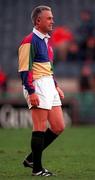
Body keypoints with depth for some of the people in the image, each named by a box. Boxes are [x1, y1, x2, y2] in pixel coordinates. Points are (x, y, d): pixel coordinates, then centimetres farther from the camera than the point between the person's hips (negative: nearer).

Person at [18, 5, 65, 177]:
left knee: (58, 127, 7)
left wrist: (56, 86, 22)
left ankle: (31, 158, 17)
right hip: (37, 86, -9)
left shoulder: (47, 40, 18)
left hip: (49, 86, 9)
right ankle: (37, 168, 2)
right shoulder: (29, 41, -12)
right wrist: (31, 92, -21)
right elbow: (24, 69, -16)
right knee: (40, 128, -6)